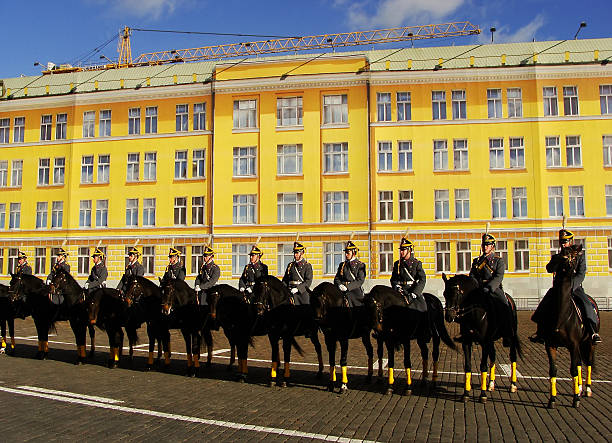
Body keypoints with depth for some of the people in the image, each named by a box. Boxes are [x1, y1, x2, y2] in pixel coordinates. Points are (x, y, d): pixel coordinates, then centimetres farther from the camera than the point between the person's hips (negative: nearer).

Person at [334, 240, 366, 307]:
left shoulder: (360, 265, 2)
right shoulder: (342, 265, 17)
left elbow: (360, 280, -8)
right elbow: (336, 278, 14)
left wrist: (347, 287, -18)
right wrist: (340, 285, -9)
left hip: (355, 293, -3)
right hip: (343, 294, 3)